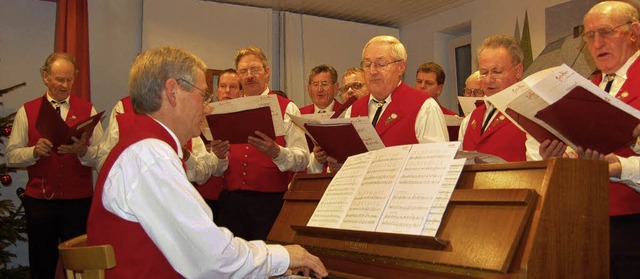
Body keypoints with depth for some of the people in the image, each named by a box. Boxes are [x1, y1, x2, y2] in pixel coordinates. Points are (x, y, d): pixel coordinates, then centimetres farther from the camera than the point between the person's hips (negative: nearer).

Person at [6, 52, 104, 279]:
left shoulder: (87, 110, 5)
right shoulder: (27, 111, 7)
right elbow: (11, 156, 3)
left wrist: (82, 151, -21)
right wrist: (35, 151, -16)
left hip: (79, 202, -1)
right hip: (39, 201, 1)